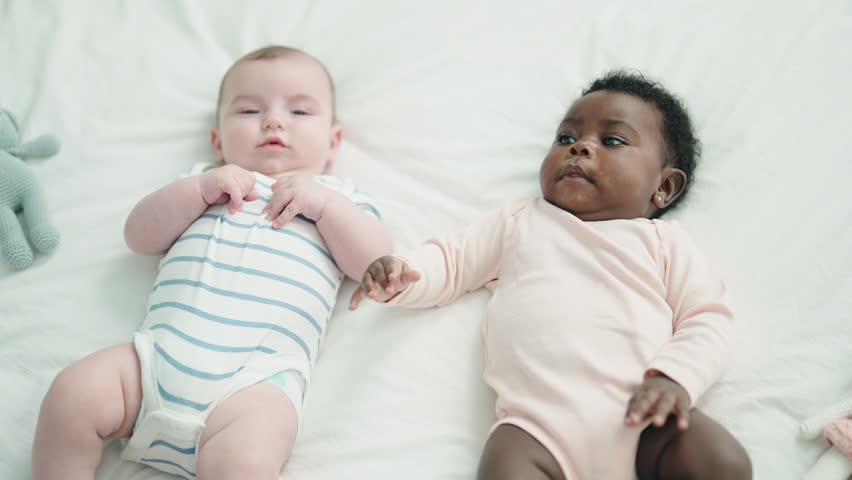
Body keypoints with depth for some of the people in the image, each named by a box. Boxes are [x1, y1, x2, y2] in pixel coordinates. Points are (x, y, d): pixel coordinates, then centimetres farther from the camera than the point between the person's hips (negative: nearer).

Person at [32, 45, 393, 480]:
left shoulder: (337, 196, 21)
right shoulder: (205, 184, 27)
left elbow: (377, 264, 7)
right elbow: (139, 237, 17)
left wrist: (323, 202, -3)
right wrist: (198, 189, 2)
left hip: (257, 374, -3)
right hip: (159, 351, 4)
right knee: (71, 396, -18)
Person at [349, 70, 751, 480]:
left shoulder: (663, 240, 20)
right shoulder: (519, 221, 25)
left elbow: (707, 317, 11)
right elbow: (450, 260, 24)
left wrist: (674, 377, -10)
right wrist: (401, 276, 0)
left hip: (642, 418, 1)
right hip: (539, 421, -1)